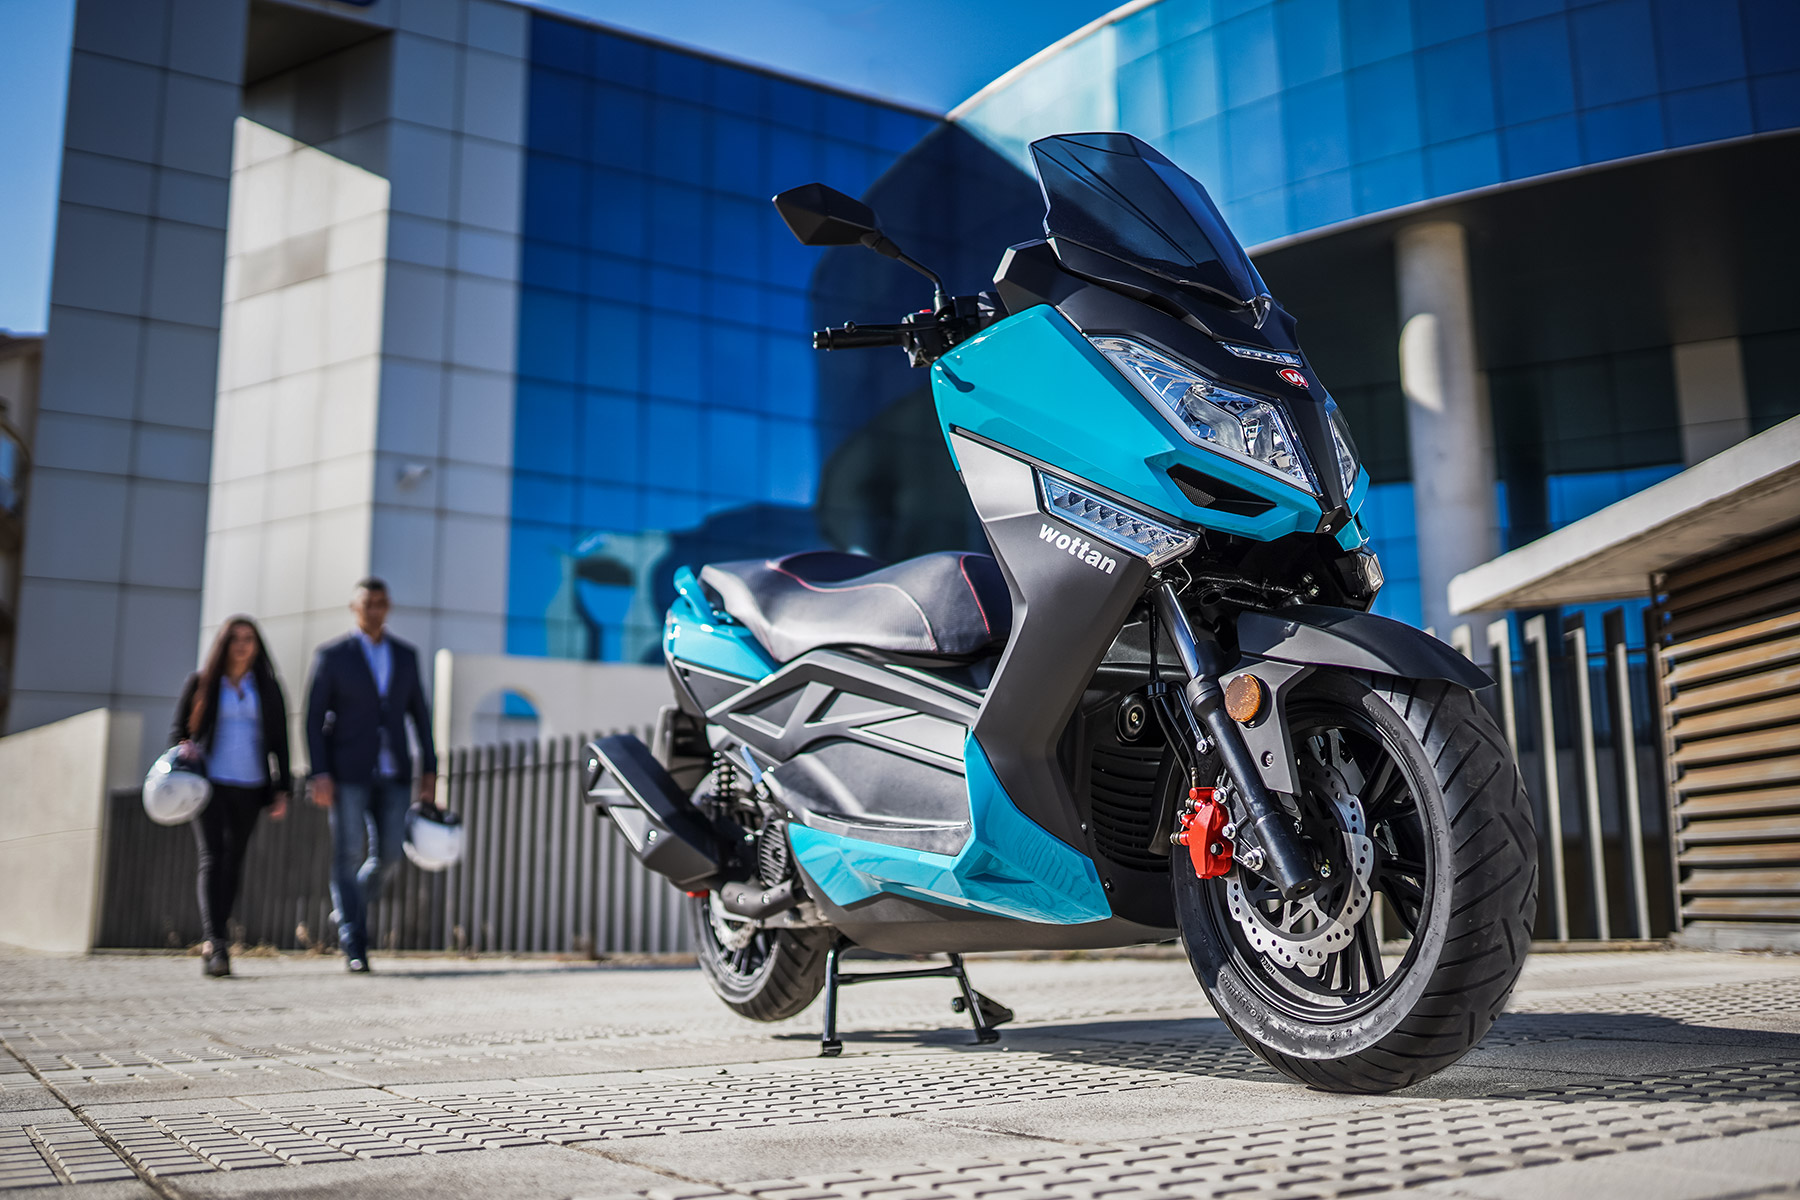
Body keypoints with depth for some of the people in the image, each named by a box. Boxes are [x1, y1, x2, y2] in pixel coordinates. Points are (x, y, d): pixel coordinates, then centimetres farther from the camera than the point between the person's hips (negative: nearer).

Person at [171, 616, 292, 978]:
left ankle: (212, 944, 20)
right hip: (208, 782, -2)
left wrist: (281, 790, 4)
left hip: (249, 786, 2)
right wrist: (183, 747, -14)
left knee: (233, 862, 6)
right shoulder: (200, 684, 7)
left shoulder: (268, 689, 11)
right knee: (212, 857, -16)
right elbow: (178, 730, 10)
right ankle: (214, 943, -24)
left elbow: (279, 742, 11)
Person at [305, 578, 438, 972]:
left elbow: (420, 714, 12)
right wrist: (320, 774, -12)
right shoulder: (332, 655, -1)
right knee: (348, 855, -5)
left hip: (393, 774, 3)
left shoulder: (406, 655, 9)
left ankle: (349, 908, 29)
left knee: (387, 855, 1)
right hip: (347, 773, -3)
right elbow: (314, 718, -3)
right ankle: (354, 945, 0)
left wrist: (430, 770, 5)